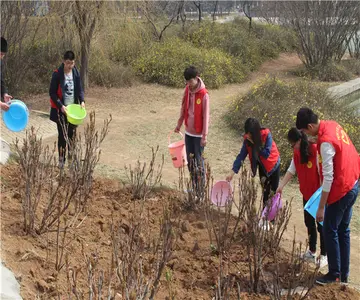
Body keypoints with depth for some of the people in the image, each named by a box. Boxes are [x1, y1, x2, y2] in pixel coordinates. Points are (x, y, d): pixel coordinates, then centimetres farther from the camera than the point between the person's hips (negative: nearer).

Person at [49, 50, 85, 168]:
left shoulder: (76, 72, 1)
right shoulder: (57, 74, -12)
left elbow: (79, 88, 8)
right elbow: (52, 92, -10)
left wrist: (82, 101, -9)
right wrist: (60, 106, -19)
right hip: (61, 110, -4)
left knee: (72, 134, 7)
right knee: (62, 135, 1)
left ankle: (71, 156, 18)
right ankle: (61, 160, 9)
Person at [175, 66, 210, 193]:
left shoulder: (204, 94, -18)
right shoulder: (187, 90, 1)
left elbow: (206, 116, -17)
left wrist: (205, 135, -16)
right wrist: (179, 125, 17)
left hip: (198, 134, -6)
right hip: (188, 132, 6)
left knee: (199, 161, -1)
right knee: (190, 160, 12)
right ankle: (194, 186, 24)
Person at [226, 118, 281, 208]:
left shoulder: (266, 135, -30)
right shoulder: (247, 139, -19)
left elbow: (266, 154, -31)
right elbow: (241, 155, -21)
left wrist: (255, 143, -36)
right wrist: (232, 172, -29)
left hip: (273, 164, -3)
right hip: (262, 166, 3)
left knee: (274, 190, 5)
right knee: (265, 190, 4)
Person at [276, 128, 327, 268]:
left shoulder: (315, 151, -24)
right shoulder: (297, 153, 0)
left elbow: (322, 173, -22)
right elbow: (291, 171, 2)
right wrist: (280, 186, -7)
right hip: (306, 194, 7)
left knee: (321, 225, 3)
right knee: (309, 223, 15)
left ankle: (324, 255, 15)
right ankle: (312, 251, 29)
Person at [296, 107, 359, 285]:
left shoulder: (325, 142, -24)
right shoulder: (333, 125, 2)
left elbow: (328, 177, -22)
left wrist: (321, 208, -16)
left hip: (341, 190, -9)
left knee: (330, 231, 4)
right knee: (343, 230, 16)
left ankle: (334, 274, 15)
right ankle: (343, 274, 23)